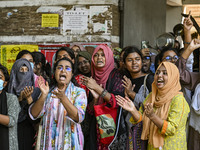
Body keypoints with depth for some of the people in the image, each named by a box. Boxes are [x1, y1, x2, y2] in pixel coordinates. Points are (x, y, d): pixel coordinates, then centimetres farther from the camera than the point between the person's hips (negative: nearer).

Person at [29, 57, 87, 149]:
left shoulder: (79, 92, -3)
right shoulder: (48, 92, 5)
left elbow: (78, 118, -18)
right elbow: (34, 115, -6)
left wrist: (63, 97, -29)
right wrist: (43, 95, -20)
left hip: (69, 142, -2)